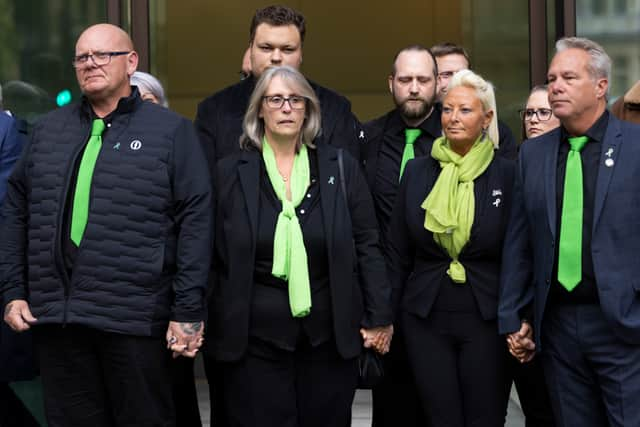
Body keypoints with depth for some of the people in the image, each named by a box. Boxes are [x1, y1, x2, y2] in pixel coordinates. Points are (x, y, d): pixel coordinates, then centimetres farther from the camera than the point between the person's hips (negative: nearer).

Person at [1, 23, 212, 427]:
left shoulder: (171, 131, 1)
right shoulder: (49, 130, 14)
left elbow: (195, 222, -5)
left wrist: (189, 310, -10)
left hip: (134, 320, -4)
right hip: (54, 316, 4)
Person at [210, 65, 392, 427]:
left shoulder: (341, 167, 4)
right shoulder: (231, 172, 2)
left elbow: (367, 247, 4)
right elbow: (214, 256, 4)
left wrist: (379, 318, 1)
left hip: (330, 335, 1)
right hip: (254, 337, -1)